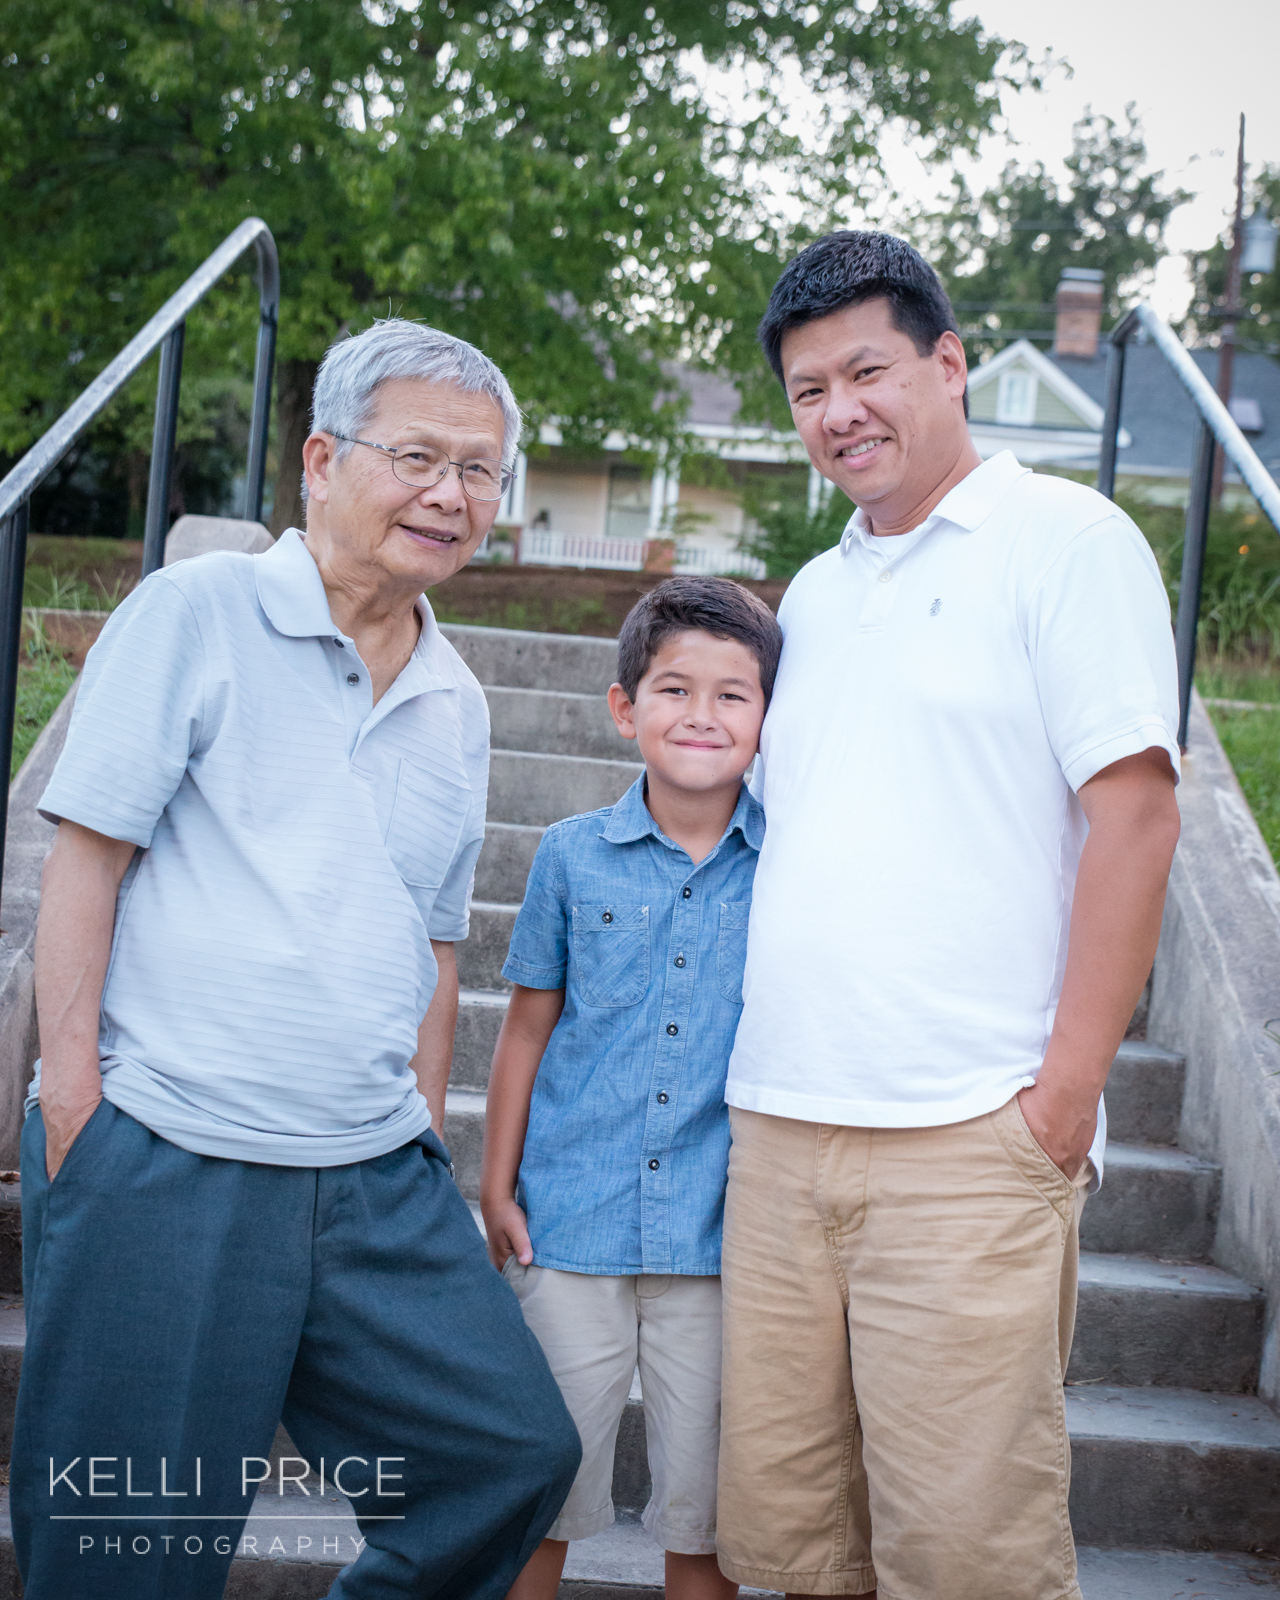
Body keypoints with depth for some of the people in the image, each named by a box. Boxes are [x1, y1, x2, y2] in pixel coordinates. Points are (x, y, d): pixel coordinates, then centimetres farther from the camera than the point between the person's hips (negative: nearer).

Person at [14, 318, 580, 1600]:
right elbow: (86, 856, -5)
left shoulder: (456, 706, 16)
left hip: (379, 1182, 6)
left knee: (517, 1455, 3)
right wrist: (72, 1104, -11)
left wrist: (422, 1137, 15)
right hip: (167, 1161, -5)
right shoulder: (197, 615, -2)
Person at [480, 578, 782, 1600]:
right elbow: (529, 1027, 7)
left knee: (703, 1503, 10)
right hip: (574, 1217, 1)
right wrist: (497, 1186, 6)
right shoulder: (575, 855, 1)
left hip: (719, 1234, 0)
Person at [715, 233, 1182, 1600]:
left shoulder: (1061, 540, -2)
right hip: (776, 1131, 6)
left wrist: (1067, 1093, -13)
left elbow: (1134, 810, -9)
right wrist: (752, 1073, 15)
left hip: (967, 1140, -6)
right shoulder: (814, 592, 19)